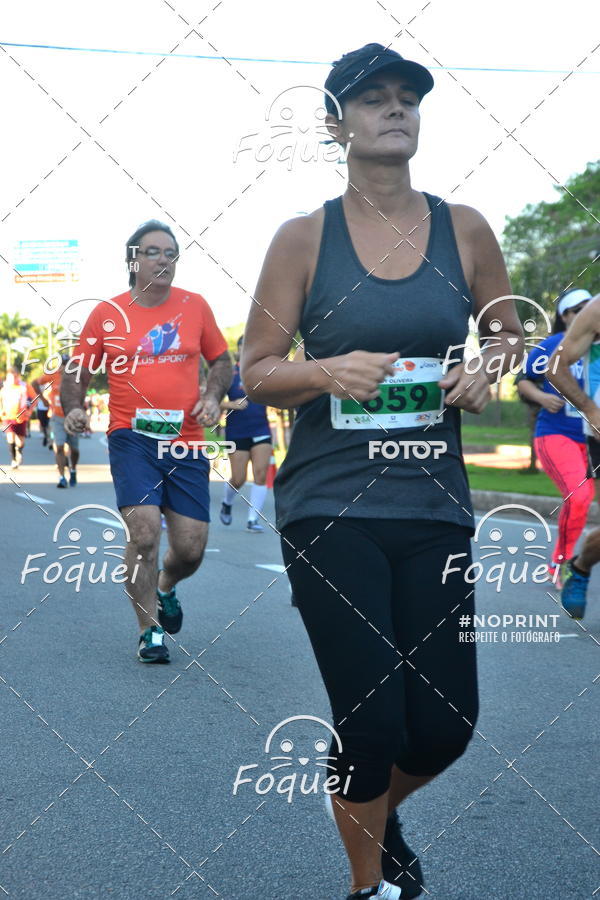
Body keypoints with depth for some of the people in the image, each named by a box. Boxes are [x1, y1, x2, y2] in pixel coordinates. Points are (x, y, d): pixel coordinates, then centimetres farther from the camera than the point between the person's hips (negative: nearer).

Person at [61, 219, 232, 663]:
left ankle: (165, 588, 40)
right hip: (132, 438, -2)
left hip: (186, 442, 2)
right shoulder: (107, 314, 2)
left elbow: (221, 360, 17)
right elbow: (77, 372, 9)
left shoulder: (195, 306, 6)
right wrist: (73, 408, -9)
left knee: (191, 548, 3)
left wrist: (213, 396, -2)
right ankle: (150, 631, 0)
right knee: (145, 530, -18)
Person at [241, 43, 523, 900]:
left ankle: (381, 815, 41)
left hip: (435, 505, 3)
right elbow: (256, 373, 1)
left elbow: (510, 333, 17)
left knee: (446, 724, 4)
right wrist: (328, 371, -18)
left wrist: (488, 369, -5)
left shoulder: (463, 229, 5)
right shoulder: (305, 237, -1)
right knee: (371, 721, -2)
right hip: (330, 507, -3)